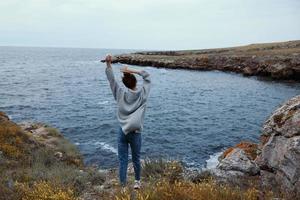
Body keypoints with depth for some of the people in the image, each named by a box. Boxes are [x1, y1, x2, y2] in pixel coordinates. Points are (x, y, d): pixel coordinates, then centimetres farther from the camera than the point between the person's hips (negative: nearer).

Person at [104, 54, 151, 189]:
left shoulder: (120, 93, -5)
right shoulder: (142, 93, -5)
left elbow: (111, 79, 0)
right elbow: (147, 77, 7)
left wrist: (108, 64, -3)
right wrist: (133, 71, 0)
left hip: (122, 131, 0)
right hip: (135, 132, 0)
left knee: (122, 161, 7)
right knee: (136, 159, 18)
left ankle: (123, 186, 14)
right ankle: (137, 181, 37)